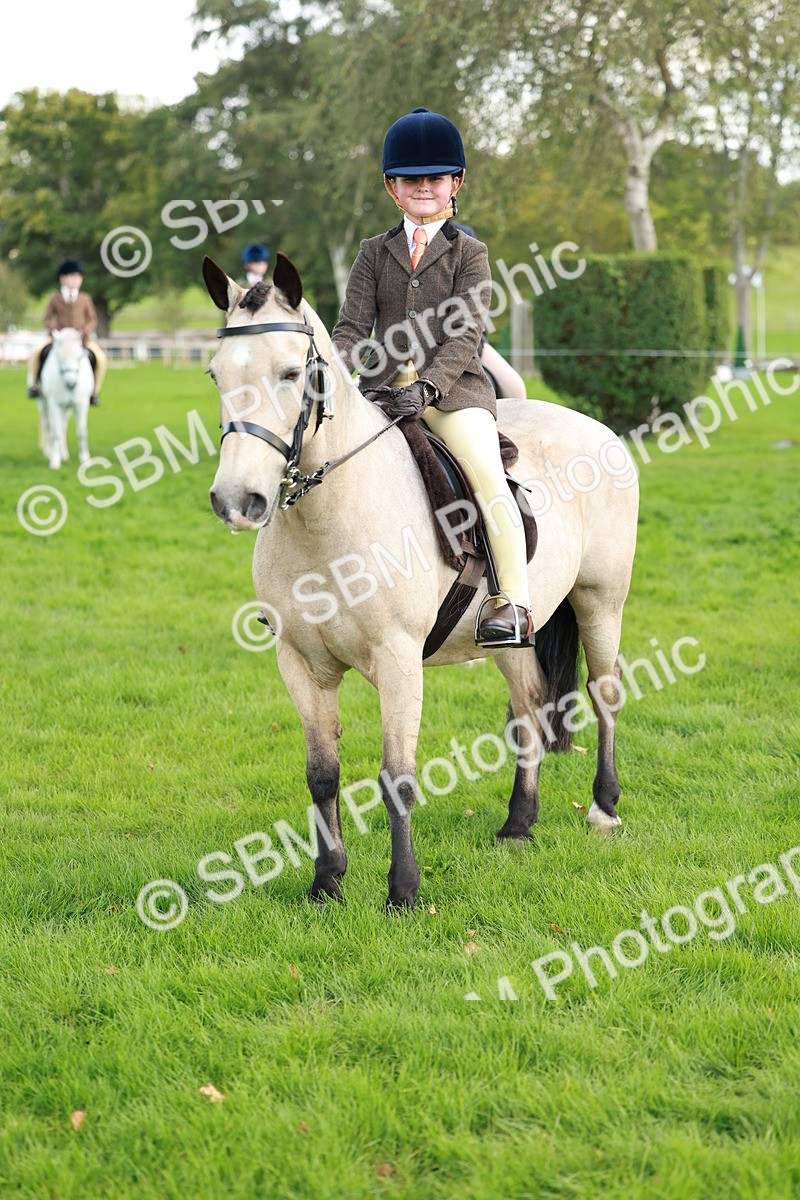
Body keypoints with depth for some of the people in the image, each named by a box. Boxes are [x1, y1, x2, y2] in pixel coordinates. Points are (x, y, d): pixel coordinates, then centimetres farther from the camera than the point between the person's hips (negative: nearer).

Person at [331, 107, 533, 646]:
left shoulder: (469, 253, 4)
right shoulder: (375, 253, 13)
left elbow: (465, 336, -7)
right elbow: (352, 328, 6)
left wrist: (426, 388, -23)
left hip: (453, 388, -4)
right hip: (383, 387, 4)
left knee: (487, 474, -26)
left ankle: (514, 605, -24)